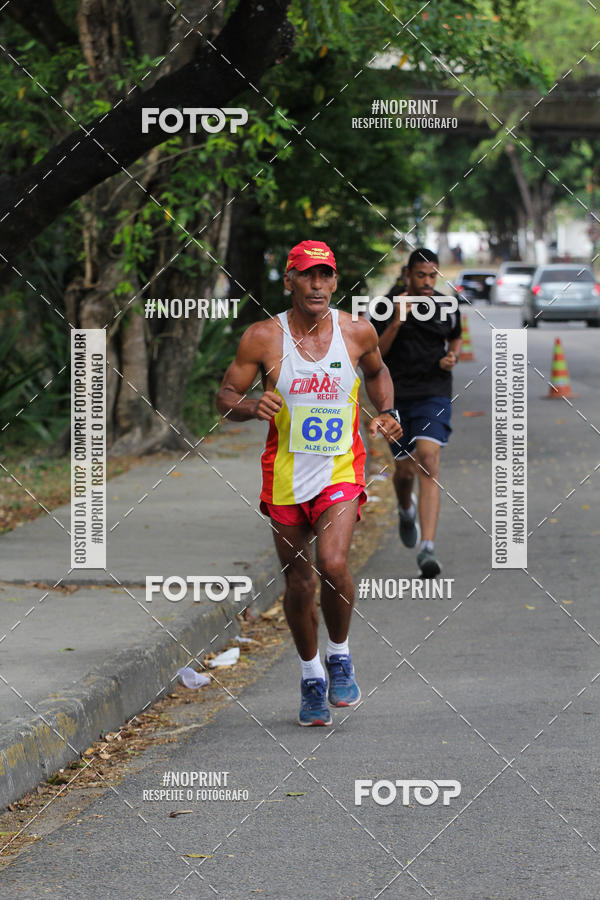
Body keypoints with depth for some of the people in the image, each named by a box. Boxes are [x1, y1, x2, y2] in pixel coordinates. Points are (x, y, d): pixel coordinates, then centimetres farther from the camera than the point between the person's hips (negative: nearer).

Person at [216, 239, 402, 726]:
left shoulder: (357, 332, -2)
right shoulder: (263, 337, -7)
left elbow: (377, 372, 20)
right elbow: (225, 396, 1)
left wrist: (386, 412, 4)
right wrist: (252, 406, -20)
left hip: (340, 471, -1)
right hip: (286, 474, 1)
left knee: (333, 563, -22)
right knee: (298, 582, 8)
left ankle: (340, 655, 4)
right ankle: (311, 676, 30)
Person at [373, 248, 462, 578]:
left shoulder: (447, 307, 4)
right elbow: (374, 354, -9)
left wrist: (452, 358, 1)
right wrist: (396, 322, -22)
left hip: (434, 395, 0)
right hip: (397, 398, 1)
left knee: (428, 462, -19)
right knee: (405, 470, 9)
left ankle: (427, 549, -26)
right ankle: (406, 508, 49)